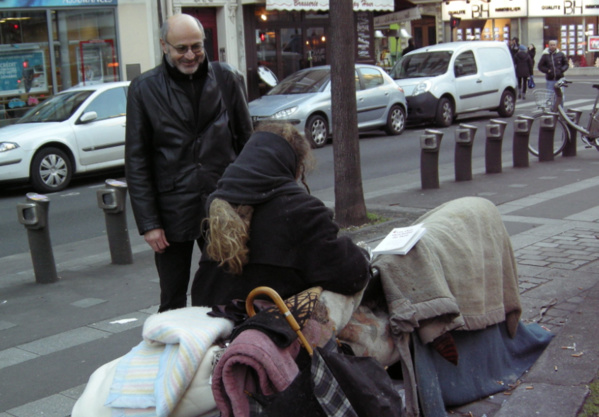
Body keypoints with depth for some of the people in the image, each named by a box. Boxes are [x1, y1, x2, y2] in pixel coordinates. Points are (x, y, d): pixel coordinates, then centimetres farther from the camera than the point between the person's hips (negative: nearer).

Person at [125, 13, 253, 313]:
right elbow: (136, 162, 0)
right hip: (172, 214, -1)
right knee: (173, 302, 9)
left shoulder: (228, 79, 4)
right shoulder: (144, 89, 0)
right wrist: (148, 222, -5)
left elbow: (246, 142, 10)